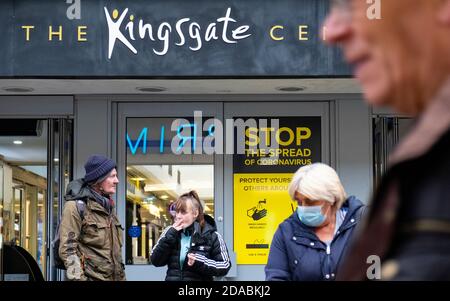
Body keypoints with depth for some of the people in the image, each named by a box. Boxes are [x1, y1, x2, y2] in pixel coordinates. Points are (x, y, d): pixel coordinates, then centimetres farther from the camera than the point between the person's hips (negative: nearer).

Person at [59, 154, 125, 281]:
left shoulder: (107, 207, 17)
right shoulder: (76, 206, -8)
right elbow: (67, 249, -14)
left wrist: (121, 276, 19)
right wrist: (77, 278, -21)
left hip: (113, 276, 8)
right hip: (90, 277, -8)